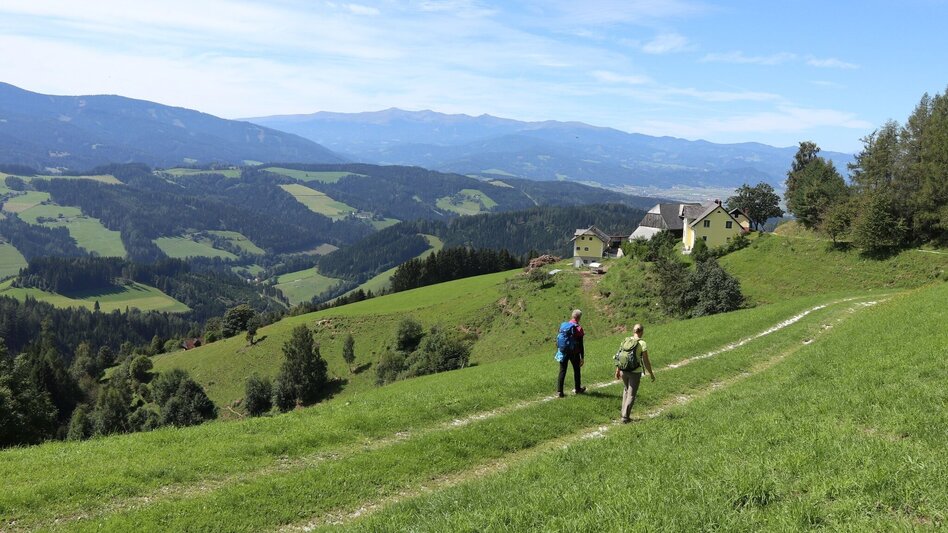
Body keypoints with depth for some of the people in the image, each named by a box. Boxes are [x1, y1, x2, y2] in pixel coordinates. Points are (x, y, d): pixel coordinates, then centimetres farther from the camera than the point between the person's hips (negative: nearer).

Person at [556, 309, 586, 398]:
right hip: (574, 353, -3)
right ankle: (577, 389, 31)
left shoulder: (564, 325, 0)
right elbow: (580, 345, -10)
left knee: (562, 371, 5)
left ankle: (559, 391, 0)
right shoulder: (579, 328, -12)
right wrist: (582, 357, -4)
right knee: (576, 370, 17)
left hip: (564, 352, 3)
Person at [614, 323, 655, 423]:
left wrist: (617, 370, 14)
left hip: (624, 370, 5)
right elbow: (646, 362, -13)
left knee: (626, 389, 28)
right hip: (635, 372, -5)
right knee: (631, 395, 7)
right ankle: (625, 417, 4)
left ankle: (625, 411, 29)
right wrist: (651, 373, 1)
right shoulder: (642, 344, -14)